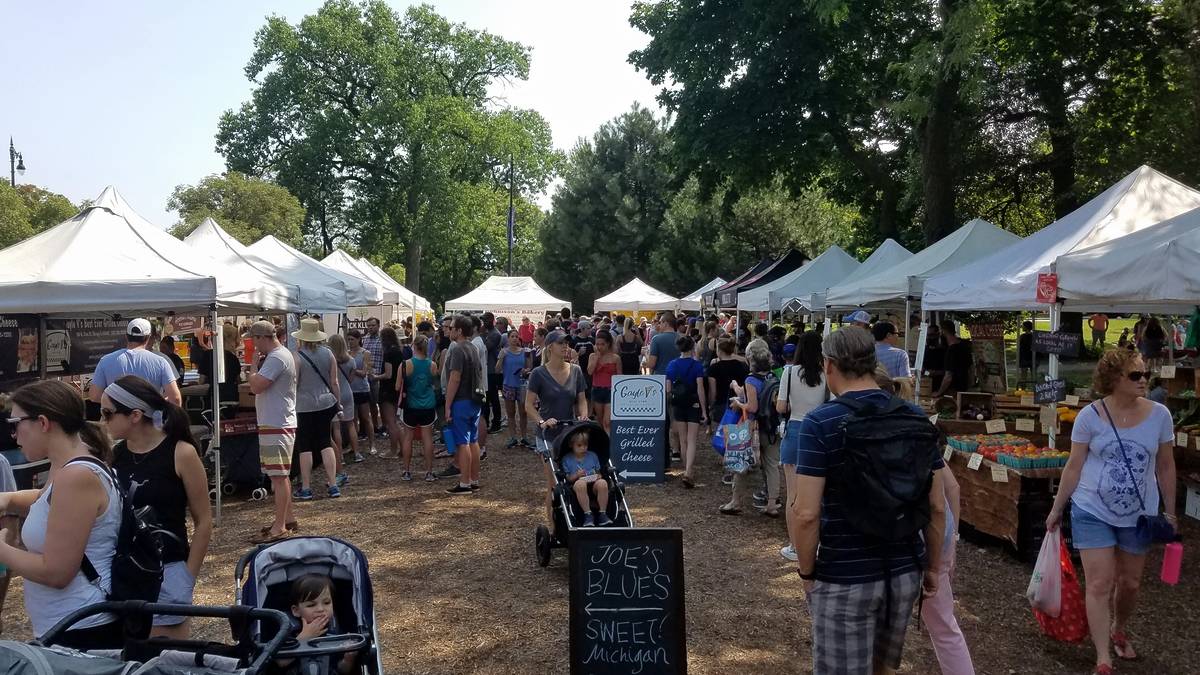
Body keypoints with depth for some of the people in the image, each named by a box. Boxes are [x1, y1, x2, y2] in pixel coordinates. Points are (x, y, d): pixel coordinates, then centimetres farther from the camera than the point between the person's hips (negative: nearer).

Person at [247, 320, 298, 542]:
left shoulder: (276, 358, -17)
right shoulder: (279, 355, 16)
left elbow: (256, 386, -24)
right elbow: (258, 387, 19)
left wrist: (254, 365, -8)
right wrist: (258, 365, 6)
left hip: (277, 426, -11)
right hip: (275, 424, 11)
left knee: (279, 476, -8)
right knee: (281, 475, 17)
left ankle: (279, 527, -5)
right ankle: (287, 519, 27)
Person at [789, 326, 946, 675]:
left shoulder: (820, 423, -16)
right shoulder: (916, 418, -1)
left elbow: (807, 513, -20)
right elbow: (937, 506, 3)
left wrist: (806, 572, -6)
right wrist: (933, 567, 15)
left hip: (844, 578, -5)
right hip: (904, 571, 5)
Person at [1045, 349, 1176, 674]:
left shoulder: (1159, 415, -6)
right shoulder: (1090, 416, -12)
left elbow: (1165, 467, 4)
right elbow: (1074, 466, -4)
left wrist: (1170, 512, 7)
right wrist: (1057, 509, 0)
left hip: (1139, 515, 3)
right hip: (1093, 512, -2)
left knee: (1130, 582, 16)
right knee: (1099, 584, -2)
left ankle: (1119, 632, 44)